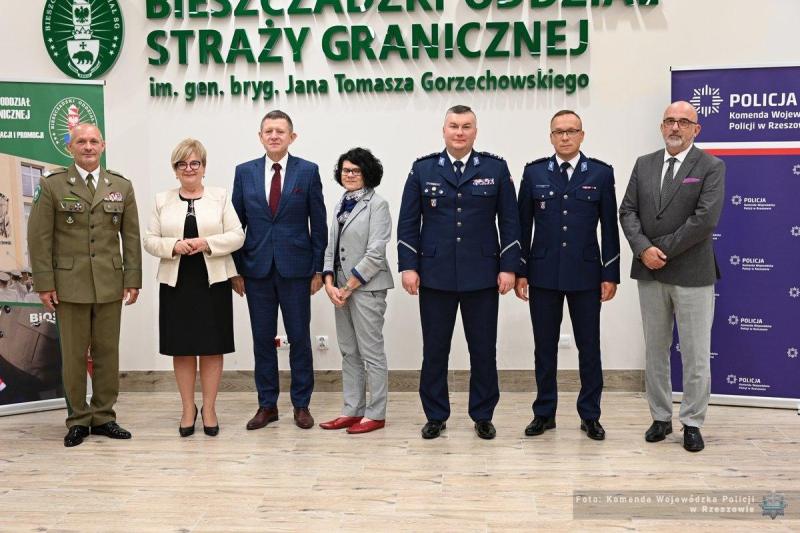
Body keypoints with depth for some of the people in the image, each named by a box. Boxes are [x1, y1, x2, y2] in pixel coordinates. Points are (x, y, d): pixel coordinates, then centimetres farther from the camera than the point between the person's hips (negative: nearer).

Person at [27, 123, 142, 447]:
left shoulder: (121, 187, 9)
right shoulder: (52, 185, 2)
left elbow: (131, 237, 8)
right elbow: (39, 237, -1)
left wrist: (133, 279, 2)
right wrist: (44, 283, -6)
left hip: (110, 285, 2)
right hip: (69, 284, -2)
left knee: (107, 353, 6)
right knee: (73, 356, 3)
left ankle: (103, 417, 18)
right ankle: (78, 420, 15)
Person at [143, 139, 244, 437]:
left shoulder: (220, 197, 4)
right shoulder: (162, 201, 8)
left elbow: (237, 236, -2)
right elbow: (150, 240, 5)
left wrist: (207, 243, -17)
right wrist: (174, 246, -13)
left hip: (213, 281, -1)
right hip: (176, 282, 1)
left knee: (212, 347, 3)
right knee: (181, 348, 6)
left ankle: (209, 408, 14)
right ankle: (188, 409, 18)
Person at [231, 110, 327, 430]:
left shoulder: (308, 171, 0)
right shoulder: (245, 172, 6)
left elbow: (318, 224, 1)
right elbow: (237, 224, 7)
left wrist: (318, 269, -2)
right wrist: (236, 270, 3)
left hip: (295, 268, -2)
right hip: (257, 269, 2)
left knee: (299, 338, 5)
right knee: (262, 340, 8)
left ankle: (301, 404, 17)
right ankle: (267, 405, 19)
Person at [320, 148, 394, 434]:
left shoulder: (377, 205, -8)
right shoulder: (341, 204, 14)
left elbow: (375, 254, -14)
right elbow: (331, 248, 12)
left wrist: (349, 287, -13)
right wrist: (330, 283, -2)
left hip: (366, 288, -7)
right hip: (341, 288, 8)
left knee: (371, 352, -1)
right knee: (349, 352, 12)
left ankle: (376, 414, 8)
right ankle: (352, 410, 20)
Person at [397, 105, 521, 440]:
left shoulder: (496, 169, 4)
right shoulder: (423, 170, 5)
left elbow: (510, 222, 3)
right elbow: (408, 222, 4)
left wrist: (508, 267, -3)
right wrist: (408, 266, -3)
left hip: (482, 275, 0)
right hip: (435, 274, 0)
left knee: (483, 349, 7)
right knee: (434, 349, 7)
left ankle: (483, 416, 20)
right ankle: (435, 416, 19)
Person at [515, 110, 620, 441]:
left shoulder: (601, 173, 2)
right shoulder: (534, 172, 4)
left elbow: (609, 227, 2)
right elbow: (523, 225, 5)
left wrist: (611, 275, -2)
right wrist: (520, 272, 1)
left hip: (586, 274, 0)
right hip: (543, 274, 1)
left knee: (589, 348, 6)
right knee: (545, 347, 8)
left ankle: (590, 416, 18)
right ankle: (544, 413, 20)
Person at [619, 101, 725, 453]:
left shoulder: (711, 167, -4)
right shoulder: (644, 165, 10)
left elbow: (705, 218, -14)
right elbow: (627, 211, 4)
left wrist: (663, 250, -13)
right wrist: (644, 249, -12)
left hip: (692, 274, -4)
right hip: (649, 272, 4)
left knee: (696, 354, 2)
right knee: (655, 350, 12)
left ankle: (692, 424, 15)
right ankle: (660, 418, 24)